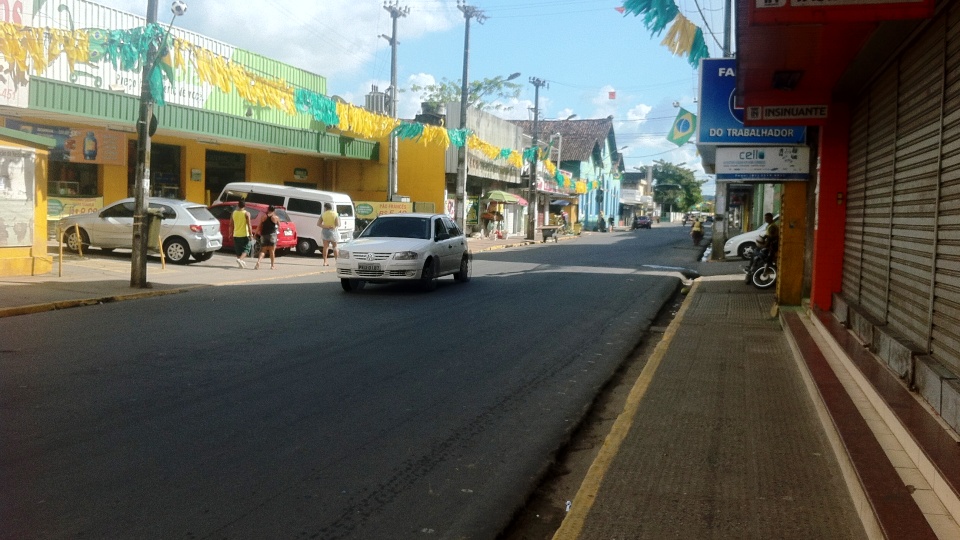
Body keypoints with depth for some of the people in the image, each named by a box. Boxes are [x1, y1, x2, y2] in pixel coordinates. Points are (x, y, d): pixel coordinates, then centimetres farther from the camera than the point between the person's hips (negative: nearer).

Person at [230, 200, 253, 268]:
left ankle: (241, 263, 17)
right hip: (244, 234, -4)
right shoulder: (246, 213, -8)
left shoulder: (233, 213, 4)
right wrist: (251, 234, -9)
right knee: (245, 249, 3)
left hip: (236, 235, 4)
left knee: (238, 250, 14)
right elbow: (249, 225, -13)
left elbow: (231, 225, 8)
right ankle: (240, 259, -20)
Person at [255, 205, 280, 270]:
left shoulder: (264, 217, 2)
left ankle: (258, 262, -14)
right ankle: (272, 265, 12)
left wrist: (261, 234, 11)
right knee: (272, 251, 6)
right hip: (272, 235, -2)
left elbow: (260, 227, 3)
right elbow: (279, 226, 6)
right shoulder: (276, 218, -4)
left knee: (262, 251, 6)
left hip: (264, 235, 2)